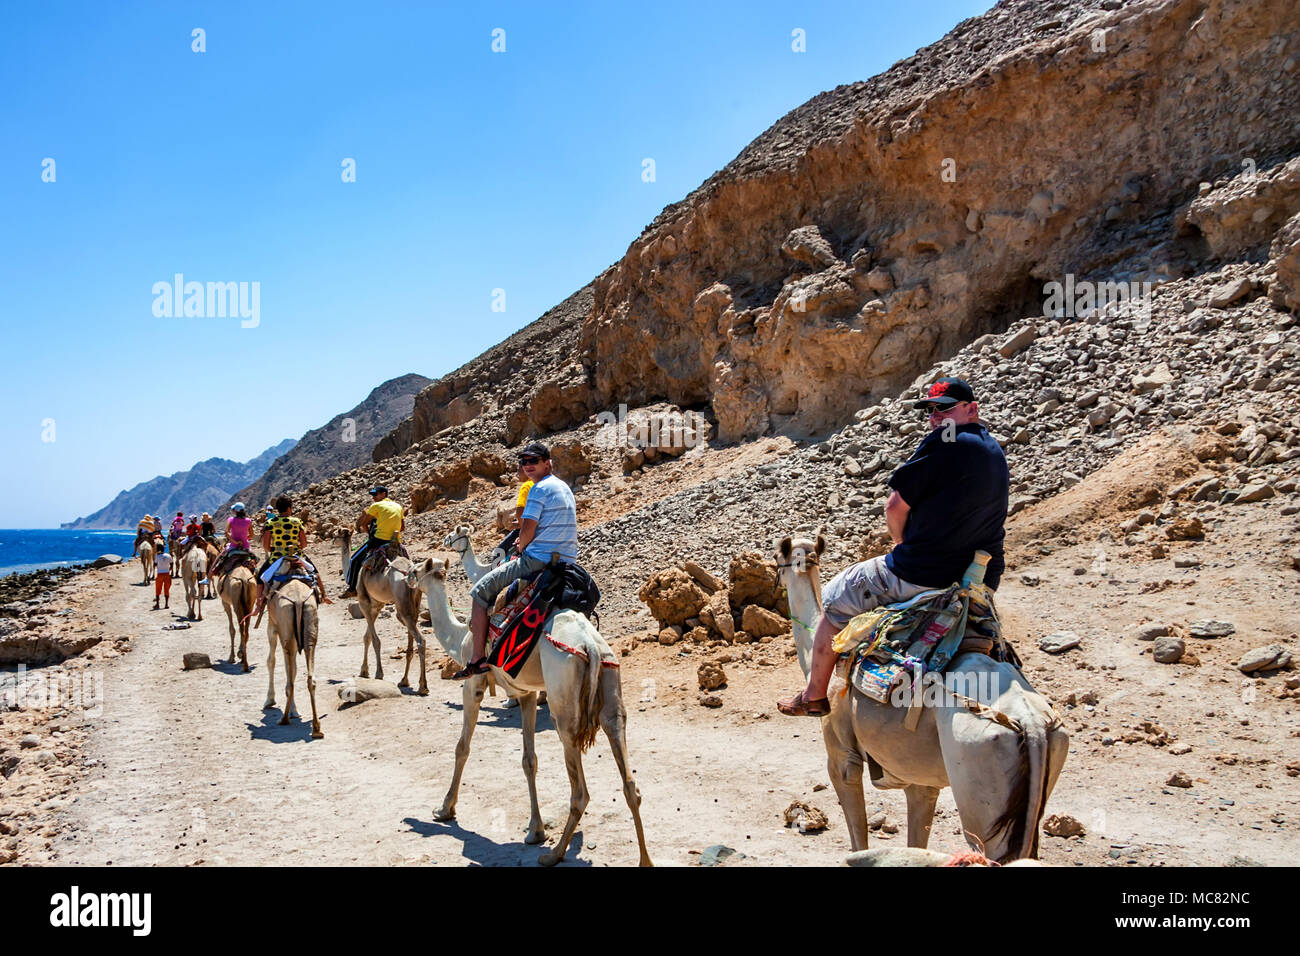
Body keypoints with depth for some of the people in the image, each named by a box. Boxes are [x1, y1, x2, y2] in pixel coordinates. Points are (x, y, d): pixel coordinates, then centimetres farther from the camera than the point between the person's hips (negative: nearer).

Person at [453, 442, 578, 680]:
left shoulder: (539, 489, -10)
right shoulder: (564, 488, 18)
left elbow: (527, 531, -14)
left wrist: (520, 548, 6)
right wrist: (524, 544, 23)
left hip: (538, 561, -9)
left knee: (480, 591, 0)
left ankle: (478, 658, -4)